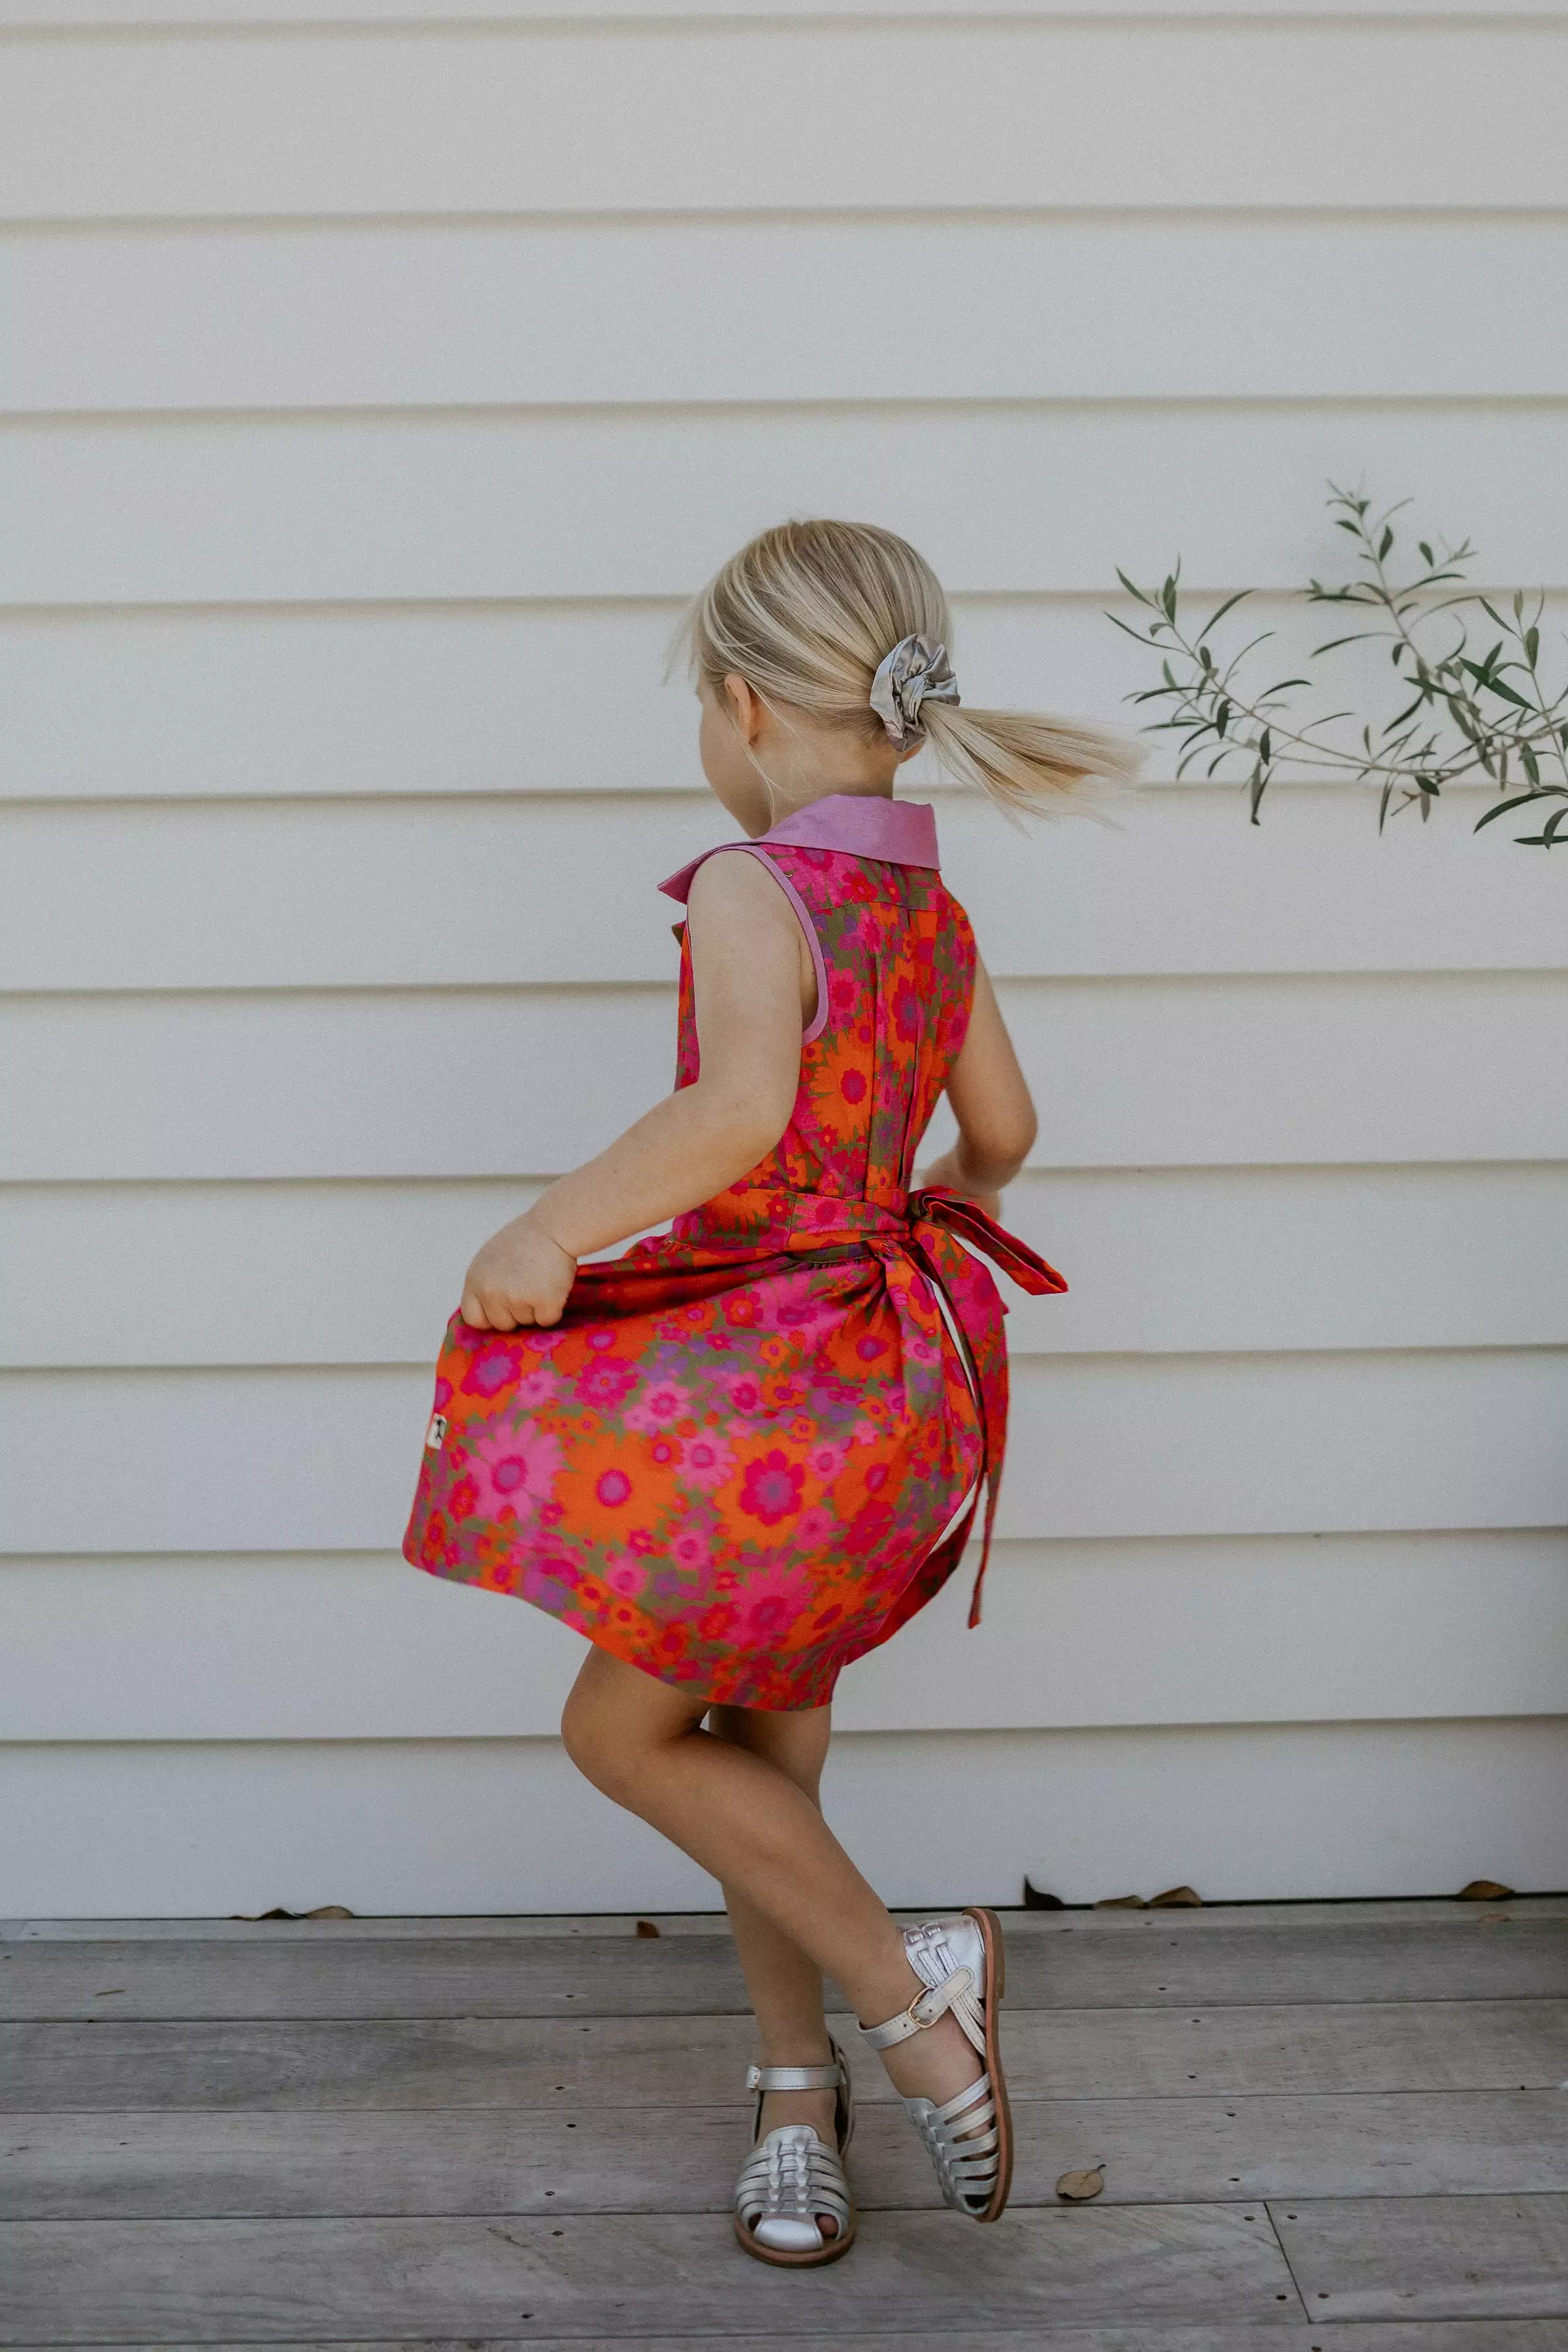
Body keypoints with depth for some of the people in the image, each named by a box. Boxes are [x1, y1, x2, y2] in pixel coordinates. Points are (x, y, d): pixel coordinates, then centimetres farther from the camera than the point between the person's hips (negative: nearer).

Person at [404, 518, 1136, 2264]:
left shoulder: (750, 887, -17)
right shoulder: (934, 908, 8)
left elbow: (742, 1104, -34)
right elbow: (1001, 1130, 19)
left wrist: (547, 1234, -25)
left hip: (777, 1371, -9)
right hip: (895, 1364, 9)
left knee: (619, 1728, 6)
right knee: (758, 1740, 18)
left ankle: (910, 1990, 6)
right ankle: (798, 2085, 29)